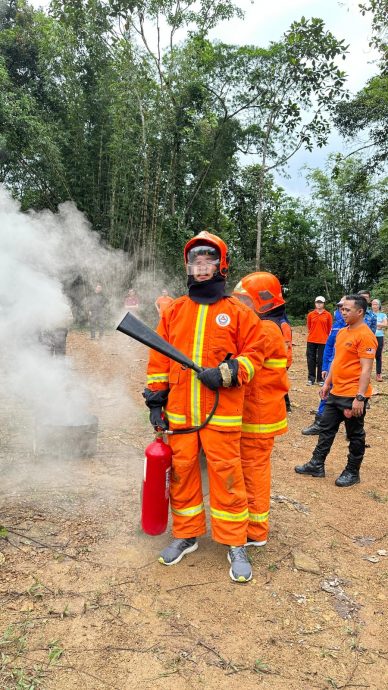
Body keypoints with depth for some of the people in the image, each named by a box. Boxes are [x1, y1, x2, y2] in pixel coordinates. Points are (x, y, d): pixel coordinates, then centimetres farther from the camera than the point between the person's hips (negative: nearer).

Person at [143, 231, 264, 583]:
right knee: (182, 472, 13)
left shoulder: (238, 311, 0)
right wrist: (156, 400, 7)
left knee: (226, 475, 3)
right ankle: (186, 535, 32)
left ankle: (236, 544, 21)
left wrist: (227, 373, -16)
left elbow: (253, 353, 0)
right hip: (179, 412, 3)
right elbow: (159, 359, 9)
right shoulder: (174, 311, 8)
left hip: (222, 413, -3)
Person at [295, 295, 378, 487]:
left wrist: (360, 397, -23)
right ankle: (317, 465, 26)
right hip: (336, 393, 9)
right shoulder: (342, 332, 11)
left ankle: (352, 472, 22)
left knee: (355, 435, 8)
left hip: (353, 396, -8)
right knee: (326, 428, 15)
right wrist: (327, 383, 18)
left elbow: (366, 369, -20)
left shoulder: (365, 335, -16)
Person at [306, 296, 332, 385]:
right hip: (311, 341, 2)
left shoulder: (328, 315, 0)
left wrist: (327, 337, 5)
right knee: (311, 360, 5)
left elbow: (330, 328, 5)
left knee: (321, 360, 2)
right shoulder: (310, 314, 4)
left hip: (323, 341, -2)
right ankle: (311, 379, 14)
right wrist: (312, 334, 9)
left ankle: (320, 379, 12)